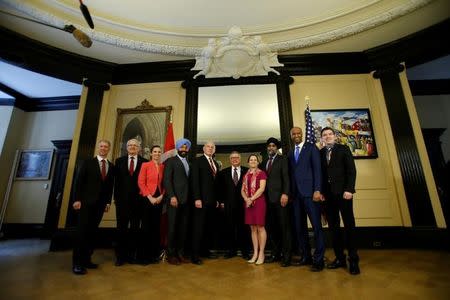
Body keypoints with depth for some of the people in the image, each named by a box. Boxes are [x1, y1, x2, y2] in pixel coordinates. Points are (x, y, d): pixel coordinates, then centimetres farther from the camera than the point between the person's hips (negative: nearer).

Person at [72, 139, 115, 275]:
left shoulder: (111, 166, 10)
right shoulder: (88, 163, 3)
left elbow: (110, 186, 9)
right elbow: (79, 181, -3)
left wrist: (108, 201, 4)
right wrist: (77, 199, -11)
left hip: (100, 203, 3)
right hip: (86, 201, -3)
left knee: (92, 232, 7)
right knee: (82, 231, -3)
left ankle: (86, 259, 15)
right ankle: (77, 262, 4)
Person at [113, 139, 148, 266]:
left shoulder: (145, 162, 2)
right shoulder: (119, 161, 9)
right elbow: (116, 180, 7)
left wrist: (144, 195, -6)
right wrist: (116, 197, 2)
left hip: (138, 200, -1)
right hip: (122, 199, 1)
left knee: (135, 229, 8)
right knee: (121, 228, 7)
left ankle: (132, 254, 20)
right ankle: (120, 256, 19)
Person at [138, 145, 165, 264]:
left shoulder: (163, 167, 8)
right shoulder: (145, 165, -1)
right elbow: (141, 182, -7)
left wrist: (161, 195, -5)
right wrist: (150, 197, -12)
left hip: (159, 199, 3)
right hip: (147, 199, -3)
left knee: (156, 227, 9)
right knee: (146, 227, 3)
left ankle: (154, 254, 21)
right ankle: (144, 255, 16)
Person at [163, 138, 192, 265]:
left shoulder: (190, 163, 18)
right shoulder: (171, 161, 4)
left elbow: (190, 181, 12)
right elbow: (167, 180, -5)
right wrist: (172, 196, -14)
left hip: (186, 199, 4)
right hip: (174, 199, -4)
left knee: (183, 227, 5)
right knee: (172, 227, 1)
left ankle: (180, 253, 15)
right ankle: (171, 254, 12)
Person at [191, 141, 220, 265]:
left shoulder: (216, 164, 18)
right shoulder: (198, 161, -2)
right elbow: (195, 180, -10)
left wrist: (217, 199, 12)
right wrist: (197, 198, -17)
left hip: (212, 200, 6)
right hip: (202, 199, -6)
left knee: (208, 227, 10)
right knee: (198, 227, -1)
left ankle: (206, 250, 22)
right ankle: (195, 254, 8)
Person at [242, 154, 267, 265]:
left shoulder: (261, 173, 0)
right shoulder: (246, 175, 16)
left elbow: (262, 188, -10)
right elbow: (242, 190, 12)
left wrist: (251, 199, -13)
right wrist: (246, 199, -6)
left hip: (258, 201, -5)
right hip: (248, 203, 5)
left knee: (260, 227, -2)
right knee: (253, 228, 9)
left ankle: (261, 253, 8)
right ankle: (255, 253, 16)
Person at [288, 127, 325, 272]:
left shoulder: (311, 147, 4)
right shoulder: (290, 153, 18)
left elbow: (317, 169, -5)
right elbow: (291, 174, 14)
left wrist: (317, 190, -14)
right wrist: (289, 192, 6)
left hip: (310, 192, -5)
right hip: (296, 194, 5)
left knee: (317, 226, -2)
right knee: (299, 227, 8)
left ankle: (318, 259, 9)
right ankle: (306, 257, 20)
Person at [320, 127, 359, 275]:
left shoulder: (343, 149, 5)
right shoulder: (320, 153, 12)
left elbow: (351, 170, -3)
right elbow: (319, 173, 8)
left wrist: (349, 189, -13)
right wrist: (321, 191, 0)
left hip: (343, 192, -3)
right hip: (328, 194, 3)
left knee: (349, 225, 1)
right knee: (333, 227, 5)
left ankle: (353, 260, 11)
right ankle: (340, 258, 15)